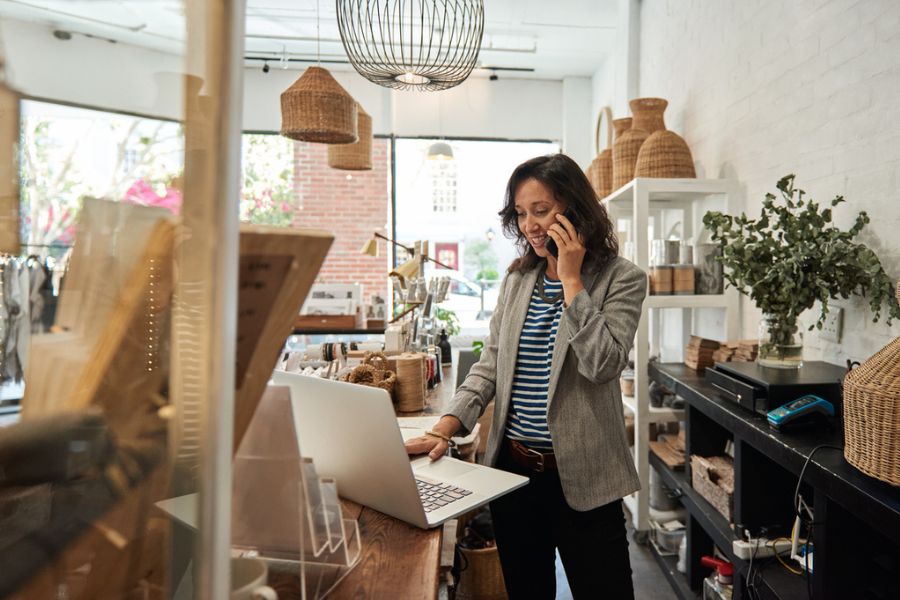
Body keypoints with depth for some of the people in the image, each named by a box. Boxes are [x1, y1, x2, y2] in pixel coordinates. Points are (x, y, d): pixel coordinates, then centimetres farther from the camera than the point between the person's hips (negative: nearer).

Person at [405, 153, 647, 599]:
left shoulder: (621, 279, -7)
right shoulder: (517, 278, 6)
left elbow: (602, 363, -20)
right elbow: (490, 363, 5)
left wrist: (571, 278, -18)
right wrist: (444, 429, -7)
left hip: (580, 476, -4)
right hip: (512, 465, 4)